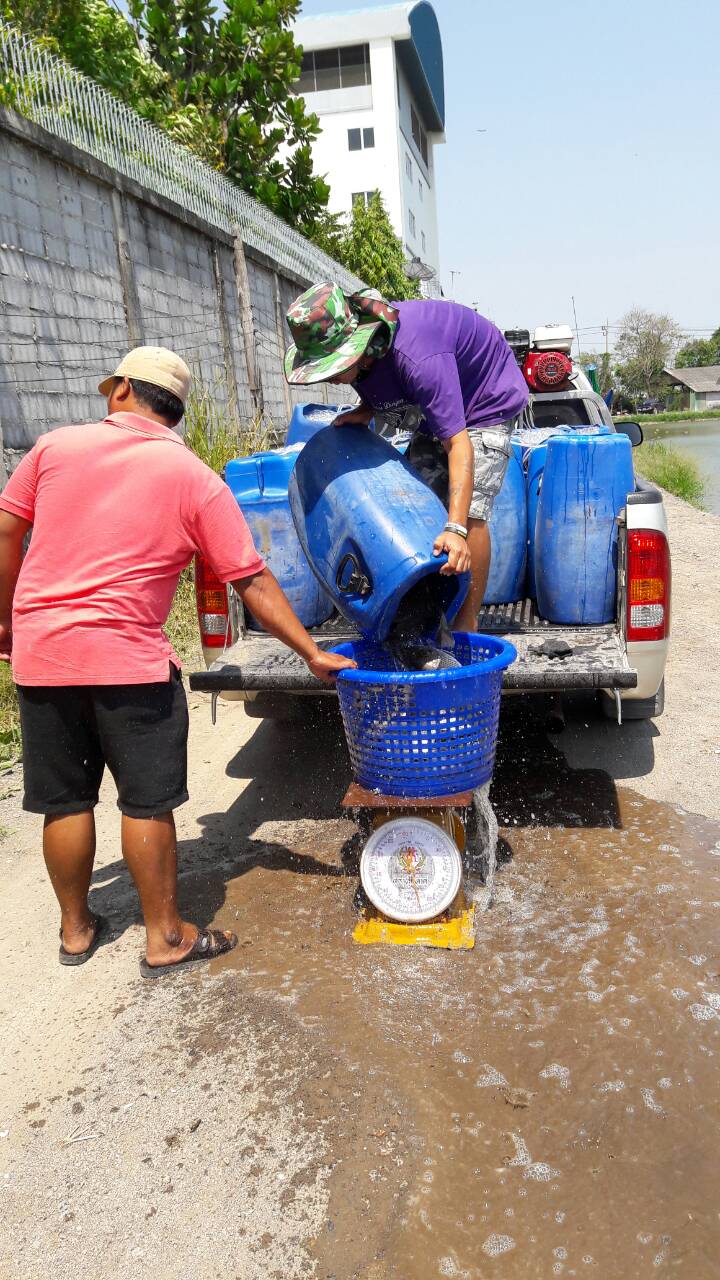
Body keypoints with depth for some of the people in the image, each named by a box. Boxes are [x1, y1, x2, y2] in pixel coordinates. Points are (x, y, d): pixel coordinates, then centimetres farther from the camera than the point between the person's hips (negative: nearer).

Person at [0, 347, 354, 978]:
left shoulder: (56, 445, 4)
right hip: (128, 661, -3)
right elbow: (253, 581, -3)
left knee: (65, 800, 15)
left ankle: (75, 928, 33)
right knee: (147, 802, 9)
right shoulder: (196, 480, -1)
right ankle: (166, 937, 20)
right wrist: (313, 654, 3)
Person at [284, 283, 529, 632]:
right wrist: (364, 411, -14)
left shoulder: (418, 358, -41)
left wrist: (455, 528, -53)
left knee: (469, 509, -21)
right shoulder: (359, 349, -16)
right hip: (441, 405, 9)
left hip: (488, 401, -8)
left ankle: (467, 626, -12)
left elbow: (457, 442, -45)